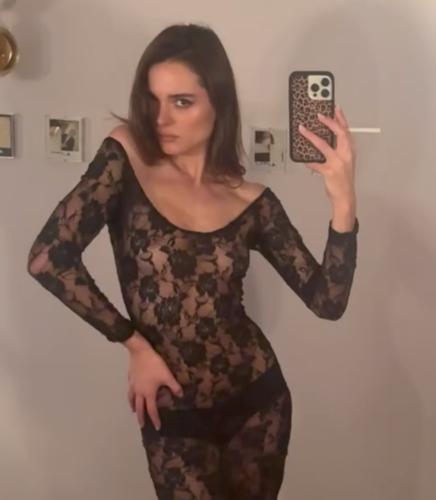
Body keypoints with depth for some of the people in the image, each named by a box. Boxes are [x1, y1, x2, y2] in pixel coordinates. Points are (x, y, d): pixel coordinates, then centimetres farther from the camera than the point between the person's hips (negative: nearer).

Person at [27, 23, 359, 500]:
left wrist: (342, 202, -20)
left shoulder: (252, 201, -4)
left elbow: (327, 301, -7)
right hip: (173, 416, -3)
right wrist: (135, 344, -13)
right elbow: (47, 258, -20)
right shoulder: (127, 159, -11)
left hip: (258, 401, 3)